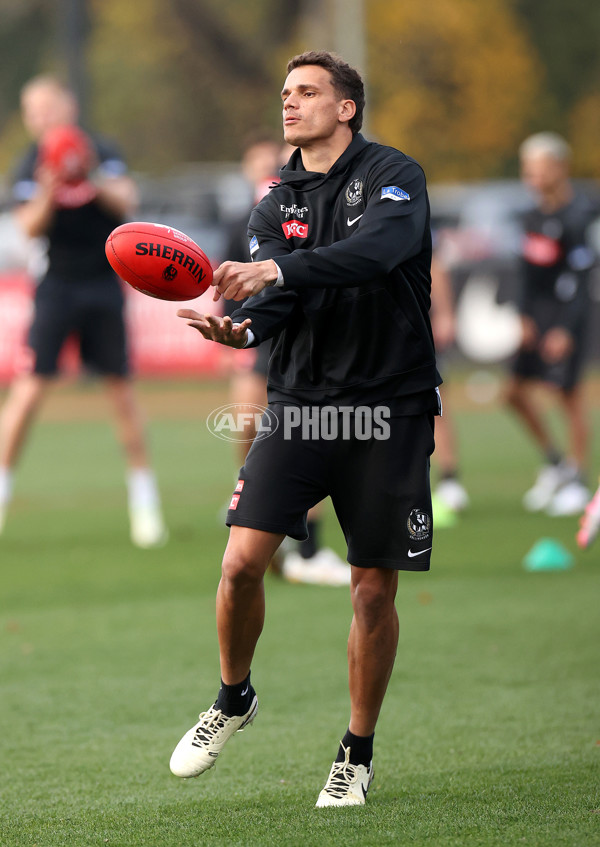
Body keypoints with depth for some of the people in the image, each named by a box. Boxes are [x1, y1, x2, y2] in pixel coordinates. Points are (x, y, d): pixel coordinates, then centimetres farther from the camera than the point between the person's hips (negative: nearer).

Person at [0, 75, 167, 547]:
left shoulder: (103, 154, 0)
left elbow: (126, 203, -12)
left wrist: (93, 178, -28)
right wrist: (49, 191, -30)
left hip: (104, 286, 1)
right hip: (57, 288, -1)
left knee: (122, 389, 3)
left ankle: (145, 502, 11)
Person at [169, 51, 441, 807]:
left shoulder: (394, 176, -3)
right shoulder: (275, 208, 11)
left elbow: (379, 248, -24)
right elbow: (273, 297, -4)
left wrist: (277, 270, -37)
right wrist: (241, 326, -29)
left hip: (387, 410, -3)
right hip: (298, 403, 3)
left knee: (374, 590, 0)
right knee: (242, 561, -10)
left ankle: (358, 754, 16)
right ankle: (233, 700, 17)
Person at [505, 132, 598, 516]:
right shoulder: (536, 215, 8)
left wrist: (565, 329, -19)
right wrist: (526, 316, 9)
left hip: (567, 312, -8)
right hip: (539, 312, 8)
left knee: (568, 392, -4)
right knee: (517, 390, 8)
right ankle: (555, 460, 25)